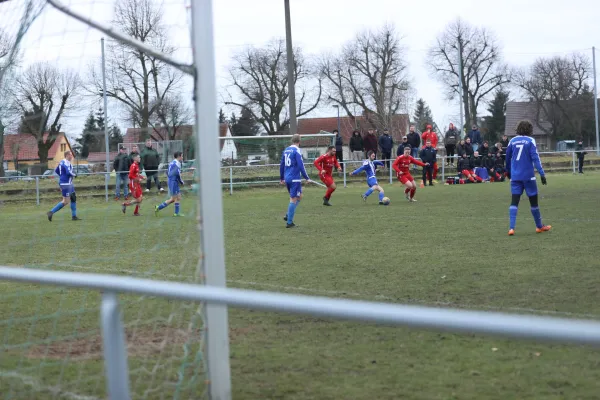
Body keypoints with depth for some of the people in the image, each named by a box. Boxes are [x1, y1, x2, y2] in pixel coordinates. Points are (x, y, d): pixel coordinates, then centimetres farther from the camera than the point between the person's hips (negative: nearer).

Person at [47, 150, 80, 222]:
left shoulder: (62, 162, 14)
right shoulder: (66, 163, -16)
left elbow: (56, 170, 22)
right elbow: (68, 172, -28)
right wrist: (74, 175, -9)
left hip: (69, 183, 11)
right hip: (65, 183, -11)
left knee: (74, 198, 13)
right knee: (66, 201, -8)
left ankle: (74, 216, 16)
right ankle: (51, 212, -6)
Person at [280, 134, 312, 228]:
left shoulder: (286, 150, 11)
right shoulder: (297, 151, -10)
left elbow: (281, 165, 16)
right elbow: (301, 166, -15)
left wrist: (281, 178, 24)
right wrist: (307, 178, -9)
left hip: (287, 178, 7)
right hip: (295, 179, -7)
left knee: (299, 196, 20)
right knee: (294, 199, -1)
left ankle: (288, 216, 10)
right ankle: (289, 222, -1)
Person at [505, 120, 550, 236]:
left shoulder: (512, 141, 6)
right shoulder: (530, 141, -6)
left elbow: (508, 157, 15)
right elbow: (535, 158, -13)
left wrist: (508, 171, 31)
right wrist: (542, 173, -14)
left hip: (515, 176, 3)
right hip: (528, 176, -3)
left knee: (514, 201, 0)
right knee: (533, 201, 11)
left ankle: (511, 228, -14)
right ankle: (539, 226, 24)